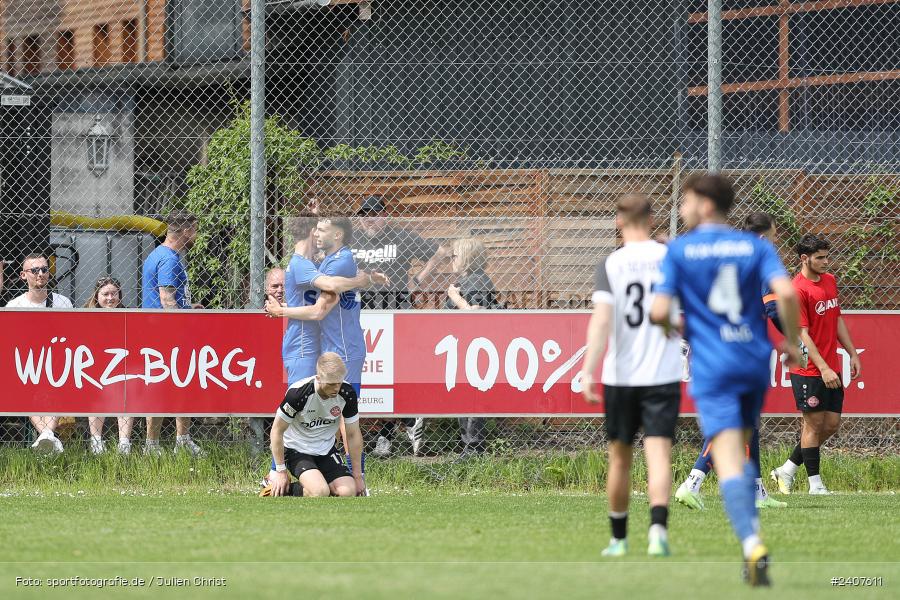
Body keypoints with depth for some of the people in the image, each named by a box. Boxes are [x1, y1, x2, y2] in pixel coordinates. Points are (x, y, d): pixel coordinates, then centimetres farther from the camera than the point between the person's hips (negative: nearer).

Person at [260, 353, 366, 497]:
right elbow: (277, 430, -14)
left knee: (349, 492, -16)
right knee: (320, 491, -30)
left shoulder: (347, 393, -13)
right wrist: (281, 471, -12)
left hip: (326, 450, 6)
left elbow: (353, 434, 0)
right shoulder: (298, 393, -27)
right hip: (296, 449, -5)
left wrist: (358, 476, 3)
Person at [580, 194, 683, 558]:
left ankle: (619, 538, 25)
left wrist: (588, 371, -17)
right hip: (664, 375, 0)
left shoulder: (611, 264, -5)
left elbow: (601, 320, -15)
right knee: (658, 455, -6)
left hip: (620, 376, 0)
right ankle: (658, 526, -28)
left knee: (620, 459, 14)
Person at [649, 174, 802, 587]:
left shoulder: (678, 250, 0)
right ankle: (751, 534, 17)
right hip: (754, 362, 4)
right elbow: (786, 292, -10)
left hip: (712, 367, -4)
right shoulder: (756, 246, 6)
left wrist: (670, 328, 16)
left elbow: (659, 312, -7)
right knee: (740, 453, 23)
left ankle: (752, 544, -30)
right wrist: (792, 342, 3)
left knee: (729, 463, -12)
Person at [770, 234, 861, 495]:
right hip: (809, 371, -8)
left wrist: (852, 354, 17)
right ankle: (815, 483, 7)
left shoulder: (830, 280, 11)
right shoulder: (798, 290, -15)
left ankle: (786, 471, 18)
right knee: (814, 423, -2)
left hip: (831, 369, 8)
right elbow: (802, 334, -19)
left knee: (832, 424, 7)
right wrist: (823, 368, -24)